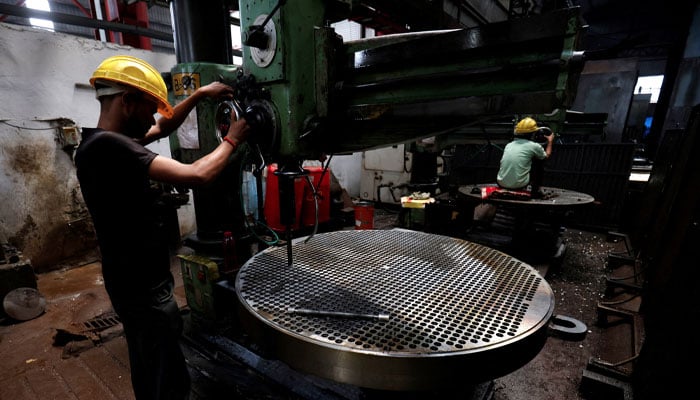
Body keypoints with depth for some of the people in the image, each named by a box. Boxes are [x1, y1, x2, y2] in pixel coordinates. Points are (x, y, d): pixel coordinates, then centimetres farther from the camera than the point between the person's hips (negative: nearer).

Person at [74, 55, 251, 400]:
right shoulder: (109, 146, -25)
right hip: (144, 288, -10)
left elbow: (162, 129, 18)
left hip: (132, 281, 10)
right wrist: (231, 140, -14)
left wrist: (198, 95, 11)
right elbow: (197, 175, -30)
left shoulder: (99, 142, 7)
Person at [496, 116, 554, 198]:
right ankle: (536, 190, 24)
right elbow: (547, 155, 20)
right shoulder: (534, 146, -3)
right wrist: (550, 141, 38)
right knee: (540, 160, 18)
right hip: (519, 185, -4)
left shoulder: (509, 145, 9)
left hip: (501, 184, 5)